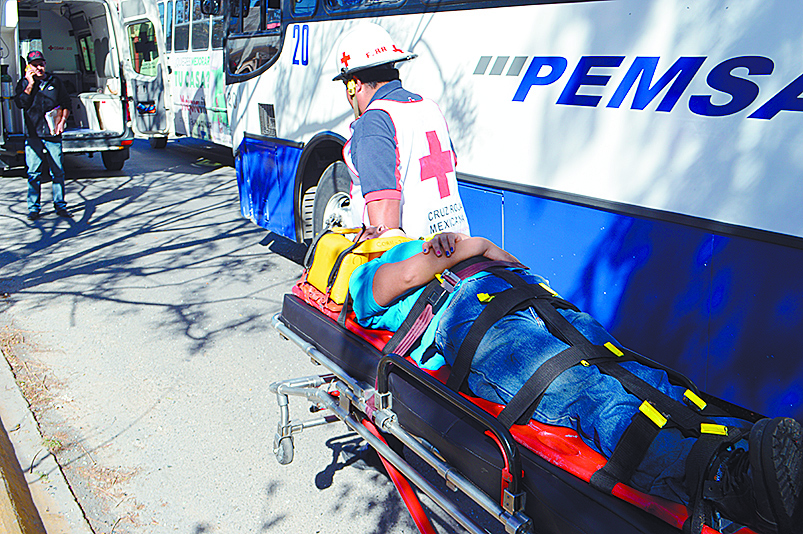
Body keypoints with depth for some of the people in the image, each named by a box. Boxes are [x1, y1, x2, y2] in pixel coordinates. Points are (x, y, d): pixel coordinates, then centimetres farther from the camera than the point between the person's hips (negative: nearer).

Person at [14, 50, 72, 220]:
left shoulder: (55, 82, 11)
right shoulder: (24, 83, 7)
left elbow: (66, 104, 16)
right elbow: (20, 103, -7)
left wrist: (62, 120, 2)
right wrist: (30, 84, -8)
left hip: (53, 134, 1)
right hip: (33, 135, -1)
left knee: (58, 172, 0)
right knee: (34, 173, 0)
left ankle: (60, 206, 9)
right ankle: (34, 208, 8)